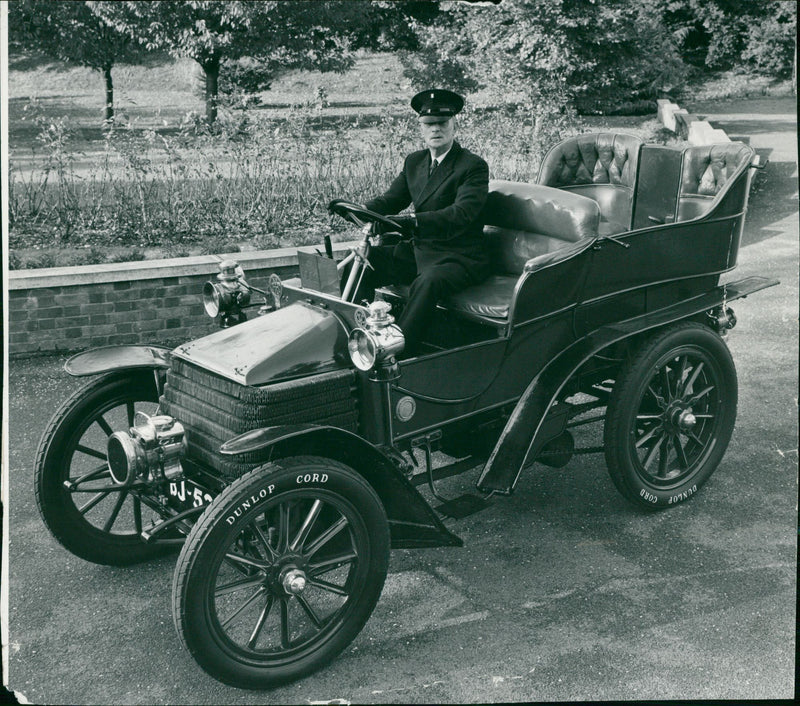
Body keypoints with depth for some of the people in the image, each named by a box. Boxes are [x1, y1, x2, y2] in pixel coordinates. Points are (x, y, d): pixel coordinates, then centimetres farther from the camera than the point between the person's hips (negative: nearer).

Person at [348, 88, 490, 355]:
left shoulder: (473, 167, -11)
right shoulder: (414, 162, 13)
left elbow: (460, 215, -26)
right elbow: (391, 199, 11)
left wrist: (411, 222, -40)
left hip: (460, 258, -8)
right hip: (420, 250, 8)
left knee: (427, 283, -38)